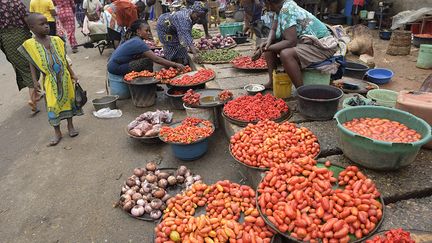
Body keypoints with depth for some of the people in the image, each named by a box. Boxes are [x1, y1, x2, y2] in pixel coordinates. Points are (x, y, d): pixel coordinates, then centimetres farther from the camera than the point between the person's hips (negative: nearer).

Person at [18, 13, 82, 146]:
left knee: (68, 100, 12)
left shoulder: (56, 40, 1)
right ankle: (57, 132, 17)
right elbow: (32, 64, -2)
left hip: (64, 77, 3)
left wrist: (72, 74, 9)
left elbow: (64, 59, 8)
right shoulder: (30, 44, -7)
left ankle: (70, 125, 30)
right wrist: (35, 80, -9)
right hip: (50, 80, -2)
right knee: (52, 105, 4)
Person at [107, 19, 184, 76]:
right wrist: (175, 65, -22)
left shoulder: (134, 40, 9)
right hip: (116, 67, -9)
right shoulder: (138, 42, -20)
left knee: (147, 57, 6)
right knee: (148, 62, -17)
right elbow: (156, 59, -23)